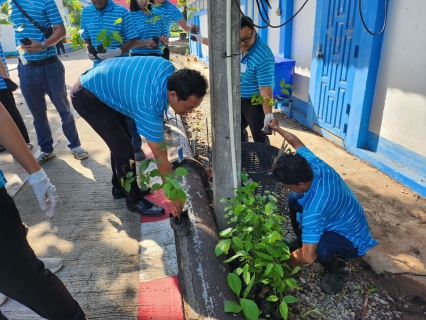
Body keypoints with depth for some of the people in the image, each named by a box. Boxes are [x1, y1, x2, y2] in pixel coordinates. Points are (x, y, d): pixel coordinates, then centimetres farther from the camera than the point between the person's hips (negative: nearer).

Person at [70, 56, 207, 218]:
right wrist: (175, 197, -17)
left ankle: (119, 187, 33)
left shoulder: (169, 69, -15)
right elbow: (161, 159, -28)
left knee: (121, 142, 14)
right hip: (87, 97, -9)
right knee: (123, 148, -10)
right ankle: (134, 199, 8)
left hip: (99, 82, 9)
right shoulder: (148, 107, -36)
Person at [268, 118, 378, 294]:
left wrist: (287, 261, -17)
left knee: (318, 246, -39)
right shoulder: (315, 165, -21)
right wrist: (277, 128, 15)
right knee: (294, 199, -3)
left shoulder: (314, 210, -41)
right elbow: (296, 142, -1)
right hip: (342, 221, 8)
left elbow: (309, 257, -38)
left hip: (353, 240, -8)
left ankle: (337, 269, -2)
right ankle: (303, 240, 19)